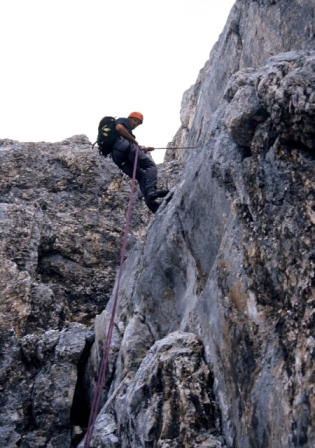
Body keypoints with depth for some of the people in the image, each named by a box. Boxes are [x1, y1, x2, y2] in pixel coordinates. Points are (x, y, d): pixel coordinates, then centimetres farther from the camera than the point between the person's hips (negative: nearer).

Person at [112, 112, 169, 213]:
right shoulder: (123, 120, 21)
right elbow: (119, 128, -6)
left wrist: (144, 149, 24)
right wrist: (134, 140, -1)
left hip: (117, 157, 8)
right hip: (124, 145, -8)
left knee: (141, 176, 2)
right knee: (151, 165, -11)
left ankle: (150, 201, -22)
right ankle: (151, 190, -37)